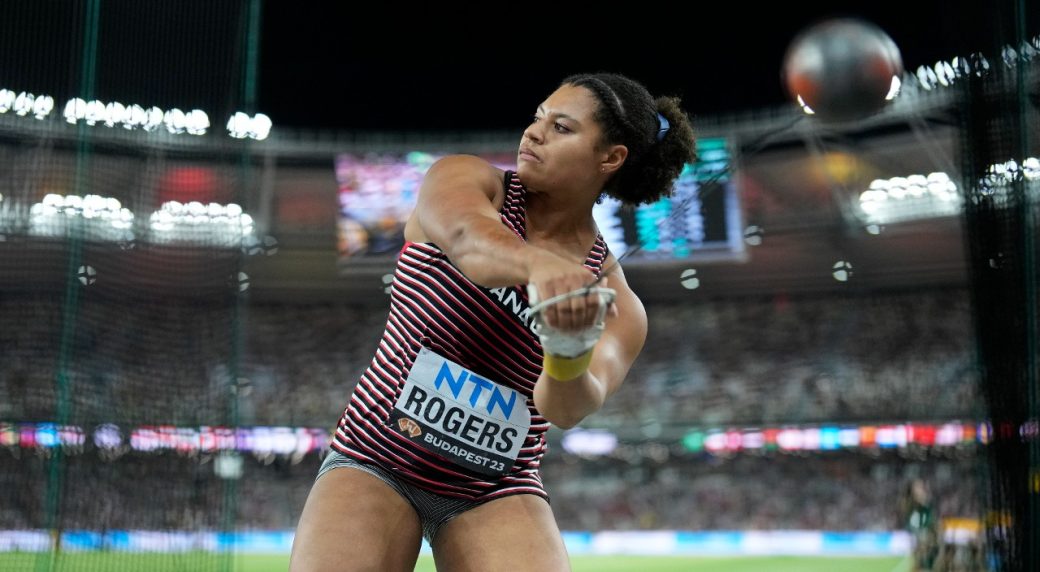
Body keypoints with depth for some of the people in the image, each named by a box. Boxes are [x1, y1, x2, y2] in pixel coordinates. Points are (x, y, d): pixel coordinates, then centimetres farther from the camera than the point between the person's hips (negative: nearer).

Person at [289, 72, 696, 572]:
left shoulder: (618, 306, -4)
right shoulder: (464, 179, -4)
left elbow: (568, 408, -21)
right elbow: (466, 237, -28)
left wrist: (570, 358, -44)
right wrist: (540, 265, -50)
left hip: (495, 493, 1)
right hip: (375, 460, 0)